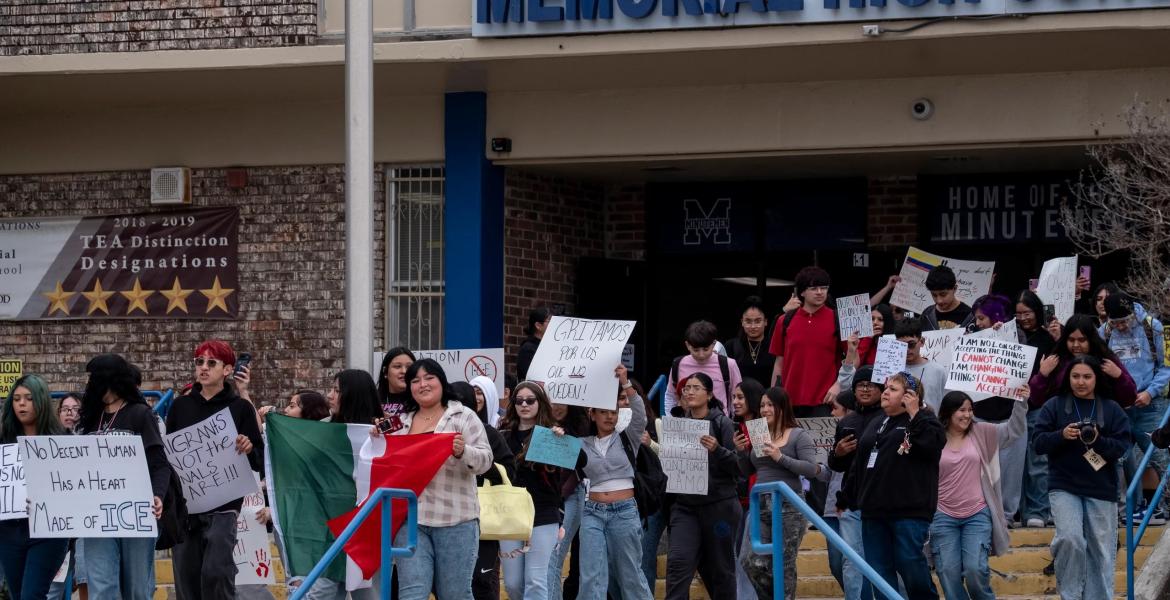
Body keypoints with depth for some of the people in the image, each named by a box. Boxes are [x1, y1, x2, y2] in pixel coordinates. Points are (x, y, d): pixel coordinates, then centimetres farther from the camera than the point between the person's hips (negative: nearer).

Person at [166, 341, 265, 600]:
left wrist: (249, 449, -21)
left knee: (216, 571, -15)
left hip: (223, 503, -3)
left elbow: (260, 462, 1)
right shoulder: (181, 406, 10)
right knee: (186, 574, 3)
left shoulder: (240, 408, 2)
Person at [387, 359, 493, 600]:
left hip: (455, 519, -3)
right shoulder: (402, 422, 17)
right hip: (410, 518, 3)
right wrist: (378, 441, 7)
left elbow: (485, 461, -3)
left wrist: (463, 452, -23)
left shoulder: (464, 417, 5)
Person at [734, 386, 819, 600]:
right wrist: (741, 451, 3)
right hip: (761, 506, 5)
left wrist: (780, 457, -19)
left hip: (789, 508, -5)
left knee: (783, 566, -3)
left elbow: (812, 469, -13)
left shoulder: (799, 436, -2)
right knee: (751, 561, -7)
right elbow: (747, 471, 21)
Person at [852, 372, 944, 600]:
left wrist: (915, 413, -15)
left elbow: (933, 444, -20)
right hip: (874, 511, 7)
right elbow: (859, 464, 27)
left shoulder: (922, 421, 2)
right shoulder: (875, 425, 22)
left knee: (911, 568, -10)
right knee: (879, 572, 4)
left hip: (909, 511, -7)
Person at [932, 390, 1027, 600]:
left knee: (975, 570, -14)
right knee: (948, 573, -2)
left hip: (977, 515, 0)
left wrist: (1020, 403, -12)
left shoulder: (982, 433, 5)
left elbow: (1014, 430, 1)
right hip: (944, 516, 0)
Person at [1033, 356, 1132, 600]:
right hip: (1064, 487, -2)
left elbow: (1123, 446, -1)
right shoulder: (1054, 406, 4)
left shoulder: (1111, 409, 6)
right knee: (1070, 539, -21)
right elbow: (1038, 443, 0)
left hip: (1102, 490, 2)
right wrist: (1061, 435, -19)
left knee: (1101, 551, 3)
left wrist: (1098, 440, -19)